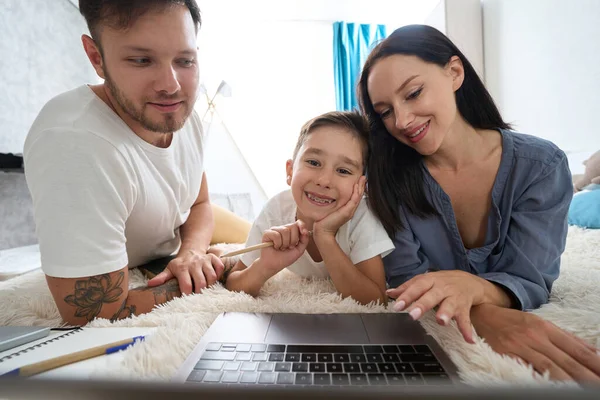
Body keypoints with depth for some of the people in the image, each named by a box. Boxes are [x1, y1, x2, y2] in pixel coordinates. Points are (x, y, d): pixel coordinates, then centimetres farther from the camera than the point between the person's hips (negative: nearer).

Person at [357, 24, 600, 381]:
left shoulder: (541, 166, -13)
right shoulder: (390, 173, -14)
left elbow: (531, 281, -16)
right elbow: (404, 274, -16)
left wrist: (470, 286, -39)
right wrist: (483, 314, -35)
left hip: (523, 324, 0)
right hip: (426, 336, 1)